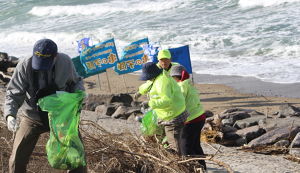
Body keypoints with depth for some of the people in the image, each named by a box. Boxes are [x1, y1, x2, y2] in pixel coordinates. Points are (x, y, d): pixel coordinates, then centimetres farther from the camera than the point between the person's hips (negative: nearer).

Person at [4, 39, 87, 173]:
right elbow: (13, 94, -17)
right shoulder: (24, 66, -23)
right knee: (17, 160, 2)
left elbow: (76, 81, 1)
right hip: (33, 118, -1)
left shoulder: (65, 62, -18)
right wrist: (10, 115, -35)